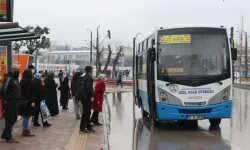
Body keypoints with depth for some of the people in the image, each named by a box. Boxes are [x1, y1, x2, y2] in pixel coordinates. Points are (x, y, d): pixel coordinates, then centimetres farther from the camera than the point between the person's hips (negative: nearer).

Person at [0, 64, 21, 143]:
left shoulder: (16, 78, 15)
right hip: (9, 103, -9)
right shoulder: (8, 78, -14)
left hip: (14, 103, 10)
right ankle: (8, 137, 7)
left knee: (14, 119, 15)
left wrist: (18, 99, 12)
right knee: (9, 120, -2)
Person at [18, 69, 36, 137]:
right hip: (27, 101, -9)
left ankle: (25, 130, 20)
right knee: (27, 116, -3)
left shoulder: (22, 81, 12)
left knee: (25, 116, 14)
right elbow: (29, 93, -20)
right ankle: (26, 131, 1)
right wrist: (31, 101, -18)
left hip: (23, 101, 9)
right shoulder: (28, 81, -16)